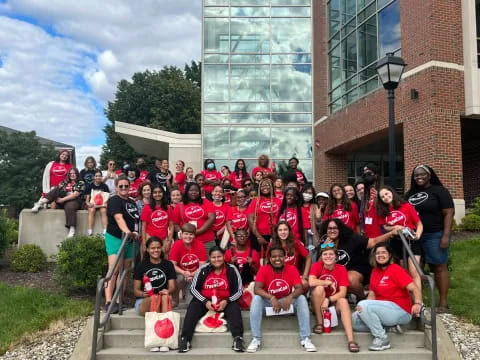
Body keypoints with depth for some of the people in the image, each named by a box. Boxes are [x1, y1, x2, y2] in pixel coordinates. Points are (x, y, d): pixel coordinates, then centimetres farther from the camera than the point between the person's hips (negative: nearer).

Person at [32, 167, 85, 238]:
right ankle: (41, 203, -30)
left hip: (74, 201, -4)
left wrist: (63, 199, -15)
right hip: (61, 203, 4)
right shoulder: (64, 183, 21)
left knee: (69, 206, -39)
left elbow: (75, 194, -8)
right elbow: (57, 192, 10)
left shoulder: (81, 183, 7)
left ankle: (72, 229, -45)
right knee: (57, 189, -18)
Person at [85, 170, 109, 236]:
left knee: (103, 210, -31)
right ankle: (90, 232, -36)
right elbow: (87, 198, 4)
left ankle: (105, 231, -38)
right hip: (92, 204, 0)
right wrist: (88, 203, -16)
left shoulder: (104, 186, 9)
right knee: (92, 210, -32)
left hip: (102, 204, 0)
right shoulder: (89, 186, 7)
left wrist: (106, 203, -12)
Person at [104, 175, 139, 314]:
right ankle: (108, 302, -16)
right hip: (115, 238, -7)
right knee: (113, 270, -15)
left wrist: (136, 233, 13)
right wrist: (126, 231, -40)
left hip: (129, 240, 8)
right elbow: (118, 218, -25)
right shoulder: (114, 200, -8)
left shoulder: (132, 203, 16)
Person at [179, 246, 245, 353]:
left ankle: (238, 339, -32)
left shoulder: (232, 270, -5)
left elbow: (239, 291, -2)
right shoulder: (203, 269, -4)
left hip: (225, 302, -1)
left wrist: (227, 301, -19)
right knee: (192, 309, -24)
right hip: (204, 301, 1)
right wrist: (205, 301, -15)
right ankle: (185, 339, -26)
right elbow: (193, 288, -1)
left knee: (234, 309, -28)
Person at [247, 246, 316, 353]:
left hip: (287, 301, 1)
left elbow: (300, 289, -18)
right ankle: (256, 339, -26)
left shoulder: (292, 269, -10)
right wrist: (272, 298, -39)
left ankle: (305, 339, -21)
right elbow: (257, 289, -24)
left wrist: (290, 297, -39)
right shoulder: (263, 269, -14)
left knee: (301, 298, -25)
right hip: (269, 302, -1)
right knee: (256, 299, -30)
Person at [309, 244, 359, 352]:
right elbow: (311, 282, -29)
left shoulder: (341, 269, -8)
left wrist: (328, 300, -30)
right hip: (318, 302, 0)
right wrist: (328, 282, -20)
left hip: (334, 301, 1)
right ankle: (319, 323, -14)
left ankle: (350, 340, -39)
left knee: (343, 301, -30)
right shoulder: (317, 265, -10)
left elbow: (343, 293, -17)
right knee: (319, 288, -29)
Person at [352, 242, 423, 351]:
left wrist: (417, 303, -38)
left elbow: (414, 289, -18)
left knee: (363, 305, -26)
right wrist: (363, 308, -12)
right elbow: (372, 294, 8)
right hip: (384, 309, 8)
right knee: (354, 319, -2)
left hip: (400, 311, -8)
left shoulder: (396, 269, -10)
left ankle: (382, 338, -12)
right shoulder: (375, 271, 10)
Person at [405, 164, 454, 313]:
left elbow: (449, 213, -8)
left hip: (434, 235, -6)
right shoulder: (410, 193, 14)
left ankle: (443, 302, 4)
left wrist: (446, 236, -15)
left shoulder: (439, 191, -3)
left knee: (439, 267, -2)